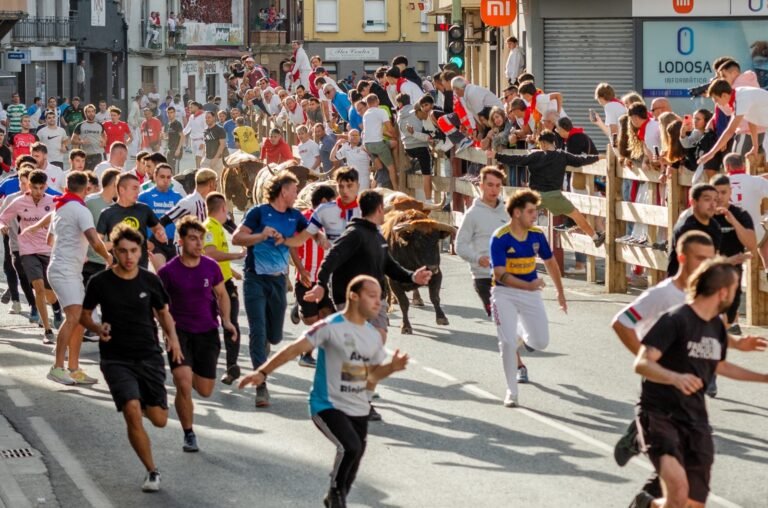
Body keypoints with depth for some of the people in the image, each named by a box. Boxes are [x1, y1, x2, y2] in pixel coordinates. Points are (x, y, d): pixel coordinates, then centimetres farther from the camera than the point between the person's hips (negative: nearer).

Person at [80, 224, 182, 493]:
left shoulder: (150, 281, 0)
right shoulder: (100, 282, -5)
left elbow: (163, 312, 14)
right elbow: (84, 315, 7)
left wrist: (172, 337, -4)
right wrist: (97, 328, -15)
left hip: (149, 356, 2)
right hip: (116, 359, -2)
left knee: (159, 419, 0)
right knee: (132, 413, -21)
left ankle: (142, 402, 39)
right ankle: (152, 471, -5)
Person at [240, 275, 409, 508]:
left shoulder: (373, 335, 6)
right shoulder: (331, 327, -15)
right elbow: (294, 349, -17)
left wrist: (392, 367, -4)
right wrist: (262, 372, -23)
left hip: (358, 410, 7)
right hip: (328, 406, -7)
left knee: (353, 461, 11)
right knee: (351, 447, -28)